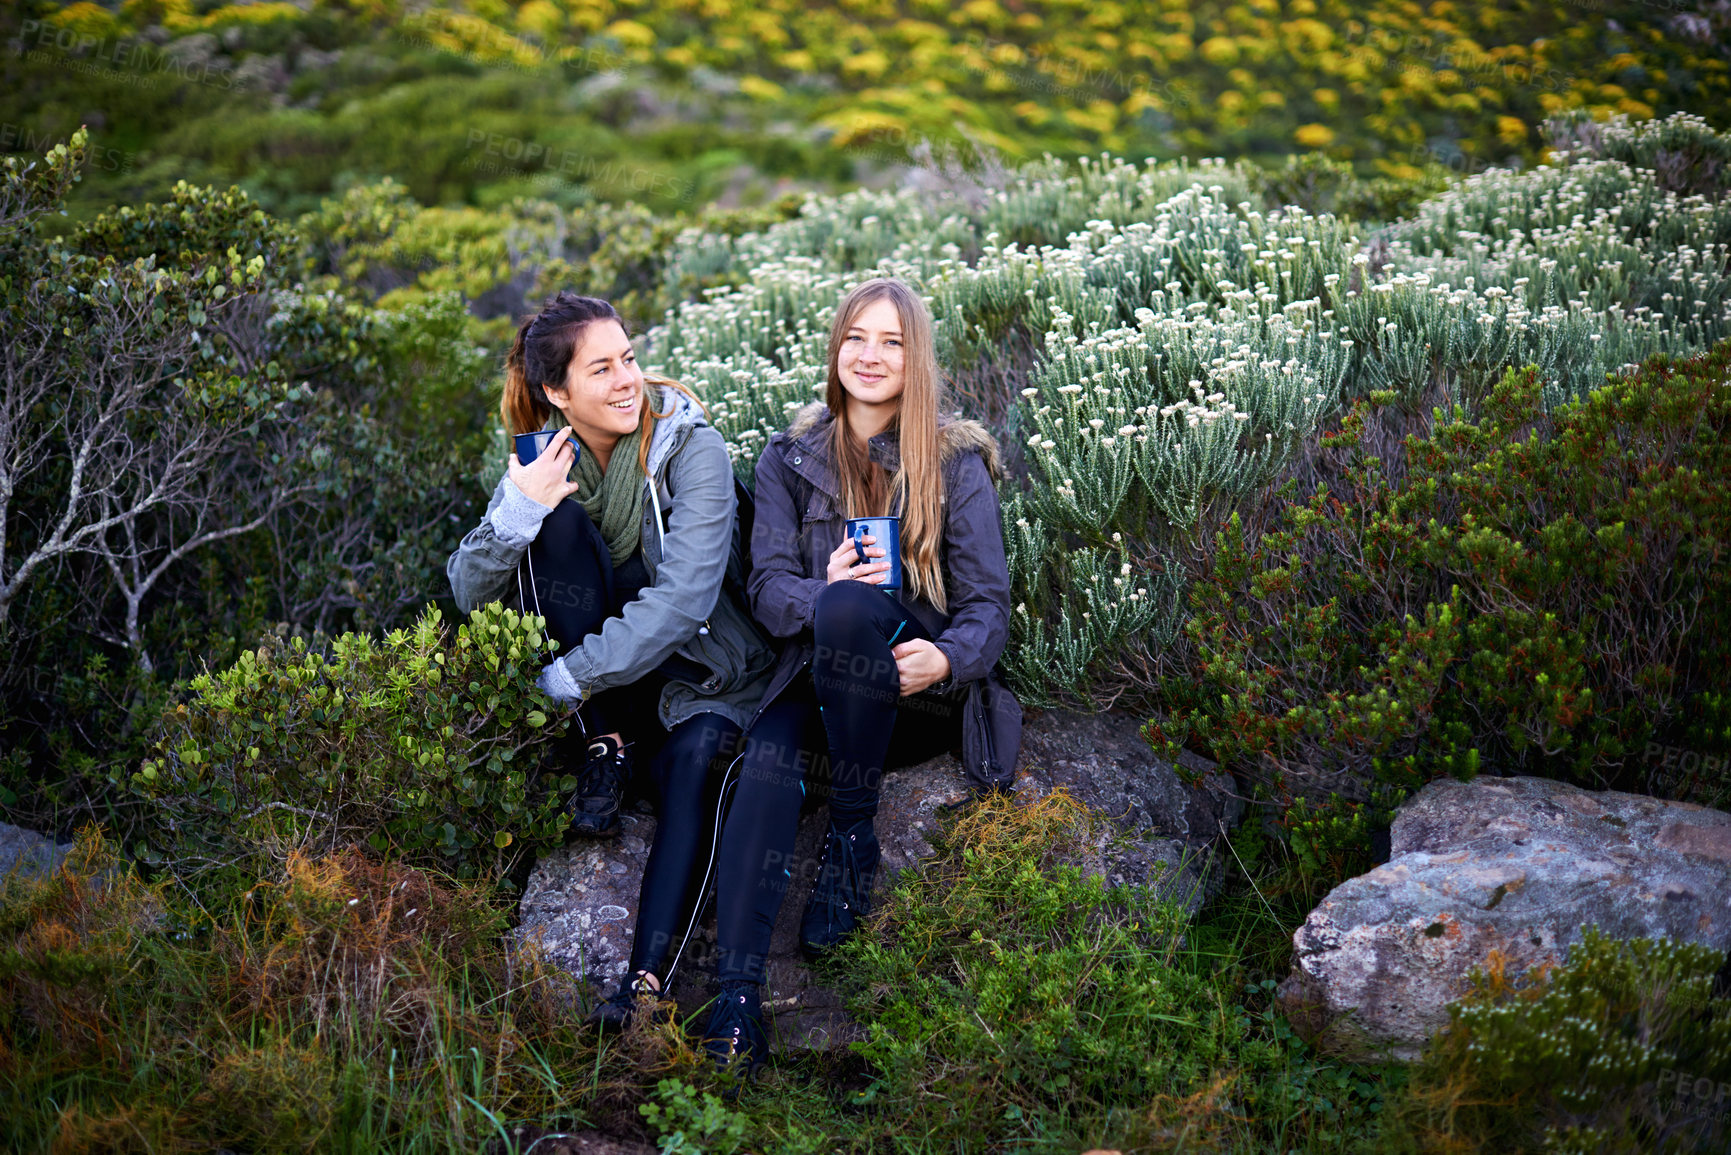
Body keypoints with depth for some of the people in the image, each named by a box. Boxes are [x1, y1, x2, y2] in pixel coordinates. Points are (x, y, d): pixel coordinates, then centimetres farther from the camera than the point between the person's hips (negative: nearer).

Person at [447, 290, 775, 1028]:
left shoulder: (691, 449, -14)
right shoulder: (551, 460, -2)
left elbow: (682, 598, -26)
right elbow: (469, 593, -6)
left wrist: (567, 679, -29)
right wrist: (518, 508, -25)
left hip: (699, 662, -3)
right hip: (607, 687, 3)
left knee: (695, 754, -37)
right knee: (560, 521, -20)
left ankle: (649, 973, -41)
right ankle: (607, 743, -16)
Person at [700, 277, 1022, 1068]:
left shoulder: (956, 463, 6)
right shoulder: (790, 459, 13)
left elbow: (988, 602, -1)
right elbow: (768, 585, 3)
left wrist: (946, 657, -24)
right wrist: (819, 592, -21)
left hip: (924, 685, -2)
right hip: (821, 680, 2)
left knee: (847, 606, -35)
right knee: (767, 757, -33)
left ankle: (853, 835, -20)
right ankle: (736, 1000, -42)